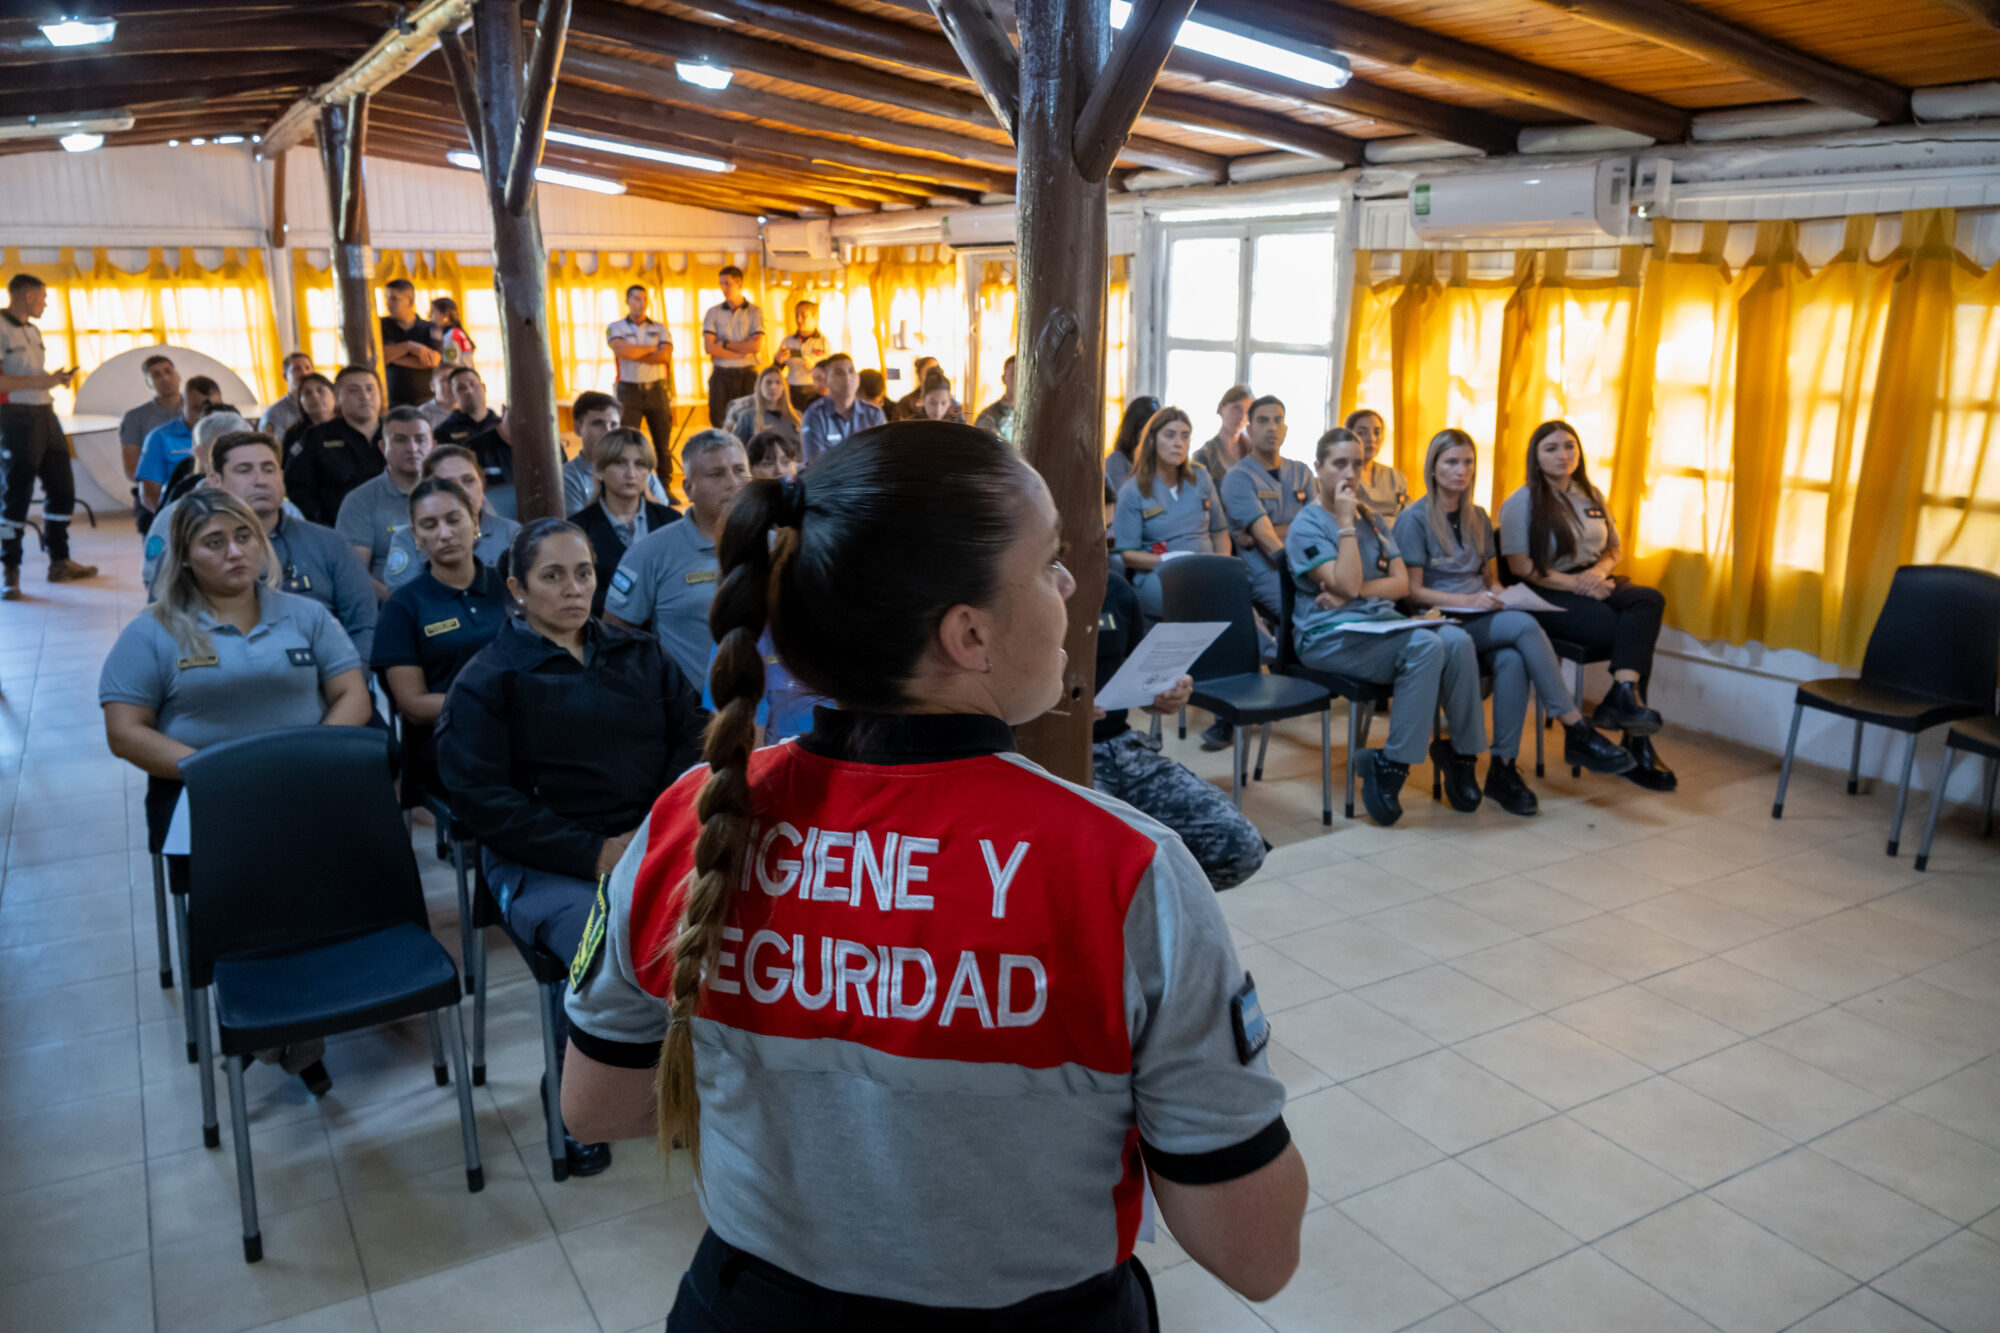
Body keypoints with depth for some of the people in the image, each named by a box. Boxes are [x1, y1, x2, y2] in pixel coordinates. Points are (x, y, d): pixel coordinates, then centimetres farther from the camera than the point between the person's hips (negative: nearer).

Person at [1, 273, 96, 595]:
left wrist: (56, 378, 7)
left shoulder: (32, 330, 17)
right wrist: (40, 381, -20)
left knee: (62, 488, 10)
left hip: (45, 415, 8)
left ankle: (60, 562, 20)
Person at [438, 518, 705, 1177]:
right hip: (546, 864, -3)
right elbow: (479, 797, -4)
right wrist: (593, 853, -13)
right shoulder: (488, 678, 5)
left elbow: (694, 733, 11)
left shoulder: (639, 654, 17)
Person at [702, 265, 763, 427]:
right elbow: (709, 347, -5)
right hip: (721, 375, 1)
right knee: (718, 423, -2)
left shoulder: (754, 312, 4)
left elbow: (757, 346, -9)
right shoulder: (713, 312, 7)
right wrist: (741, 352, -9)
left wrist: (724, 344, -5)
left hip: (747, 375, -1)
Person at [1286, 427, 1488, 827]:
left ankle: (1462, 753, -11)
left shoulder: (1372, 519, 19)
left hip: (1381, 623, 6)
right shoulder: (1306, 526, -2)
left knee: (1457, 640, -24)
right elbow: (1347, 583, -15)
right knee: (1425, 645, -31)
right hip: (1328, 638, -6)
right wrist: (1346, 521, -13)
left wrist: (1354, 592, -8)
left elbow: (1402, 583, 9)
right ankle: (1390, 765, -23)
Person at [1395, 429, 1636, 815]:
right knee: (1525, 625, -31)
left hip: (1483, 619, 5)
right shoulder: (1414, 519, -1)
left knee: (1511, 660, -32)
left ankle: (1503, 768, -30)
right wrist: (1467, 600, -19)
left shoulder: (1478, 518, 19)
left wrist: (1497, 595, 1)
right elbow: (1413, 591, -7)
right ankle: (1577, 732, -29)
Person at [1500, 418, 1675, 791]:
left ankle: (1623, 698, -39)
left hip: (1593, 584, 6)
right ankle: (1637, 740, -31)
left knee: (1650, 600, -28)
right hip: (1549, 594, -6)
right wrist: (1574, 584, -17)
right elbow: (1520, 566, -9)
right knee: (1633, 632, -28)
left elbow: (1616, 548, 23)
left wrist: (1600, 570, -1)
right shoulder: (1522, 502, 0)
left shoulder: (1591, 496, 20)